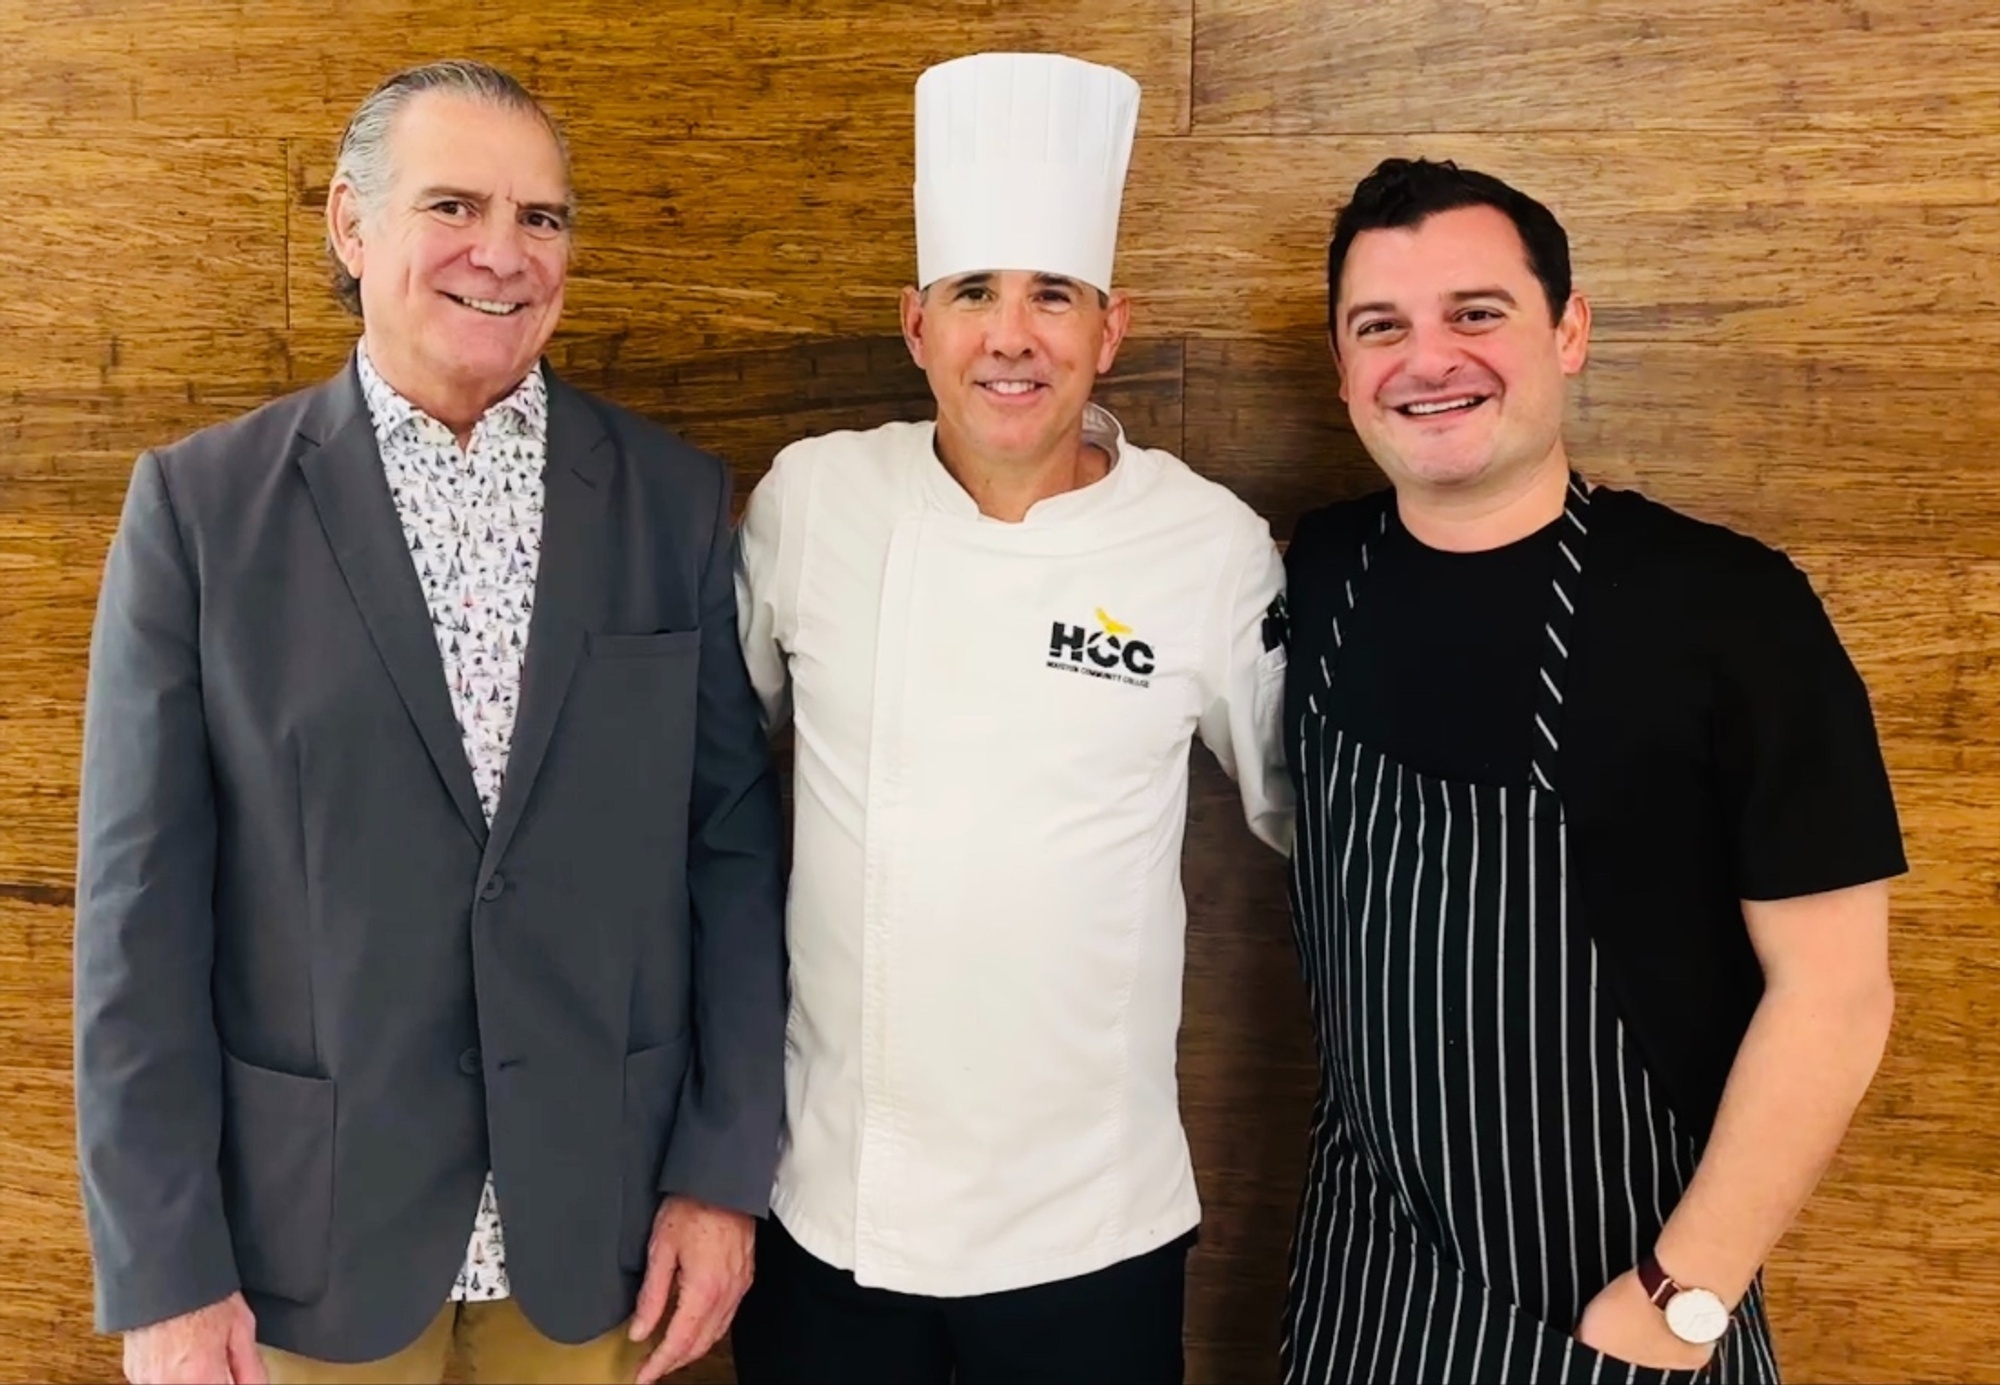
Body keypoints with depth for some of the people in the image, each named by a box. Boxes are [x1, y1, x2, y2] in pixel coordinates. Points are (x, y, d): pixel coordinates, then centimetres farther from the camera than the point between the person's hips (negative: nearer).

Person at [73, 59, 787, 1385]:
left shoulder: (676, 500, -1)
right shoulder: (200, 504, -5)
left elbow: (734, 844, 0)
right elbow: (144, 901, -5)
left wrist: (726, 1174, -1)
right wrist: (165, 1273, -7)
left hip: (598, 1217, 1)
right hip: (310, 1223, -1)